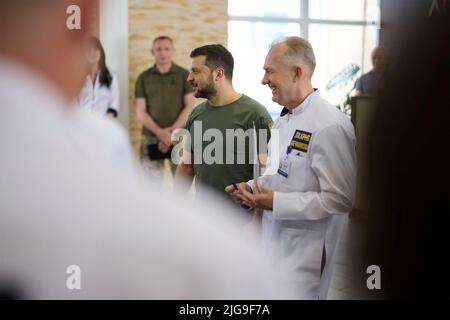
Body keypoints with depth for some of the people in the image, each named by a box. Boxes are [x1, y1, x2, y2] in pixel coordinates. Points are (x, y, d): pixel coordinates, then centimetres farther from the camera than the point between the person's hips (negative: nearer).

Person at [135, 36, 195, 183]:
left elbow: (189, 107, 0)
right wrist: (160, 132, -11)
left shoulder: (184, 75, 5)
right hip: (151, 138, 1)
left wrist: (172, 131, -11)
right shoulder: (144, 78, 8)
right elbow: (140, 112, 4)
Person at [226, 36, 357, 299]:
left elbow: (340, 199, -24)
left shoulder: (330, 126, -20)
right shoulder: (283, 121, 11)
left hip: (305, 256, -9)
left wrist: (275, 202, -23)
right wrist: (253, 188, 3)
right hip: (273, 247, 9)